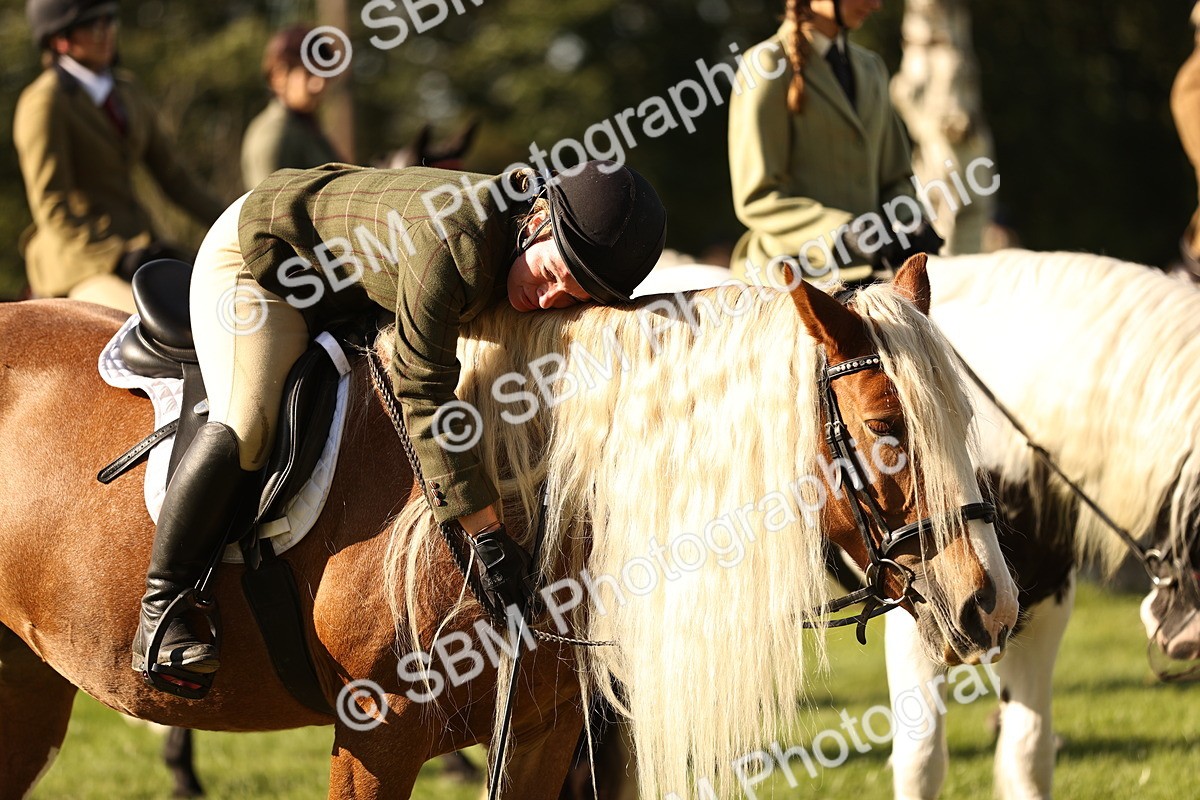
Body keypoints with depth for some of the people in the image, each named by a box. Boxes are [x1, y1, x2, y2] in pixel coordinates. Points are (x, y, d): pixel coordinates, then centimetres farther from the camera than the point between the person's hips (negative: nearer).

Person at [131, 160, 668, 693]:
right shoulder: (450, 245, -43)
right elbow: (423, 392, -41)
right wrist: (484, 533, -41)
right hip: (257, 253, -8)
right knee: (243, 427, -23)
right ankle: (160, 610, -13)